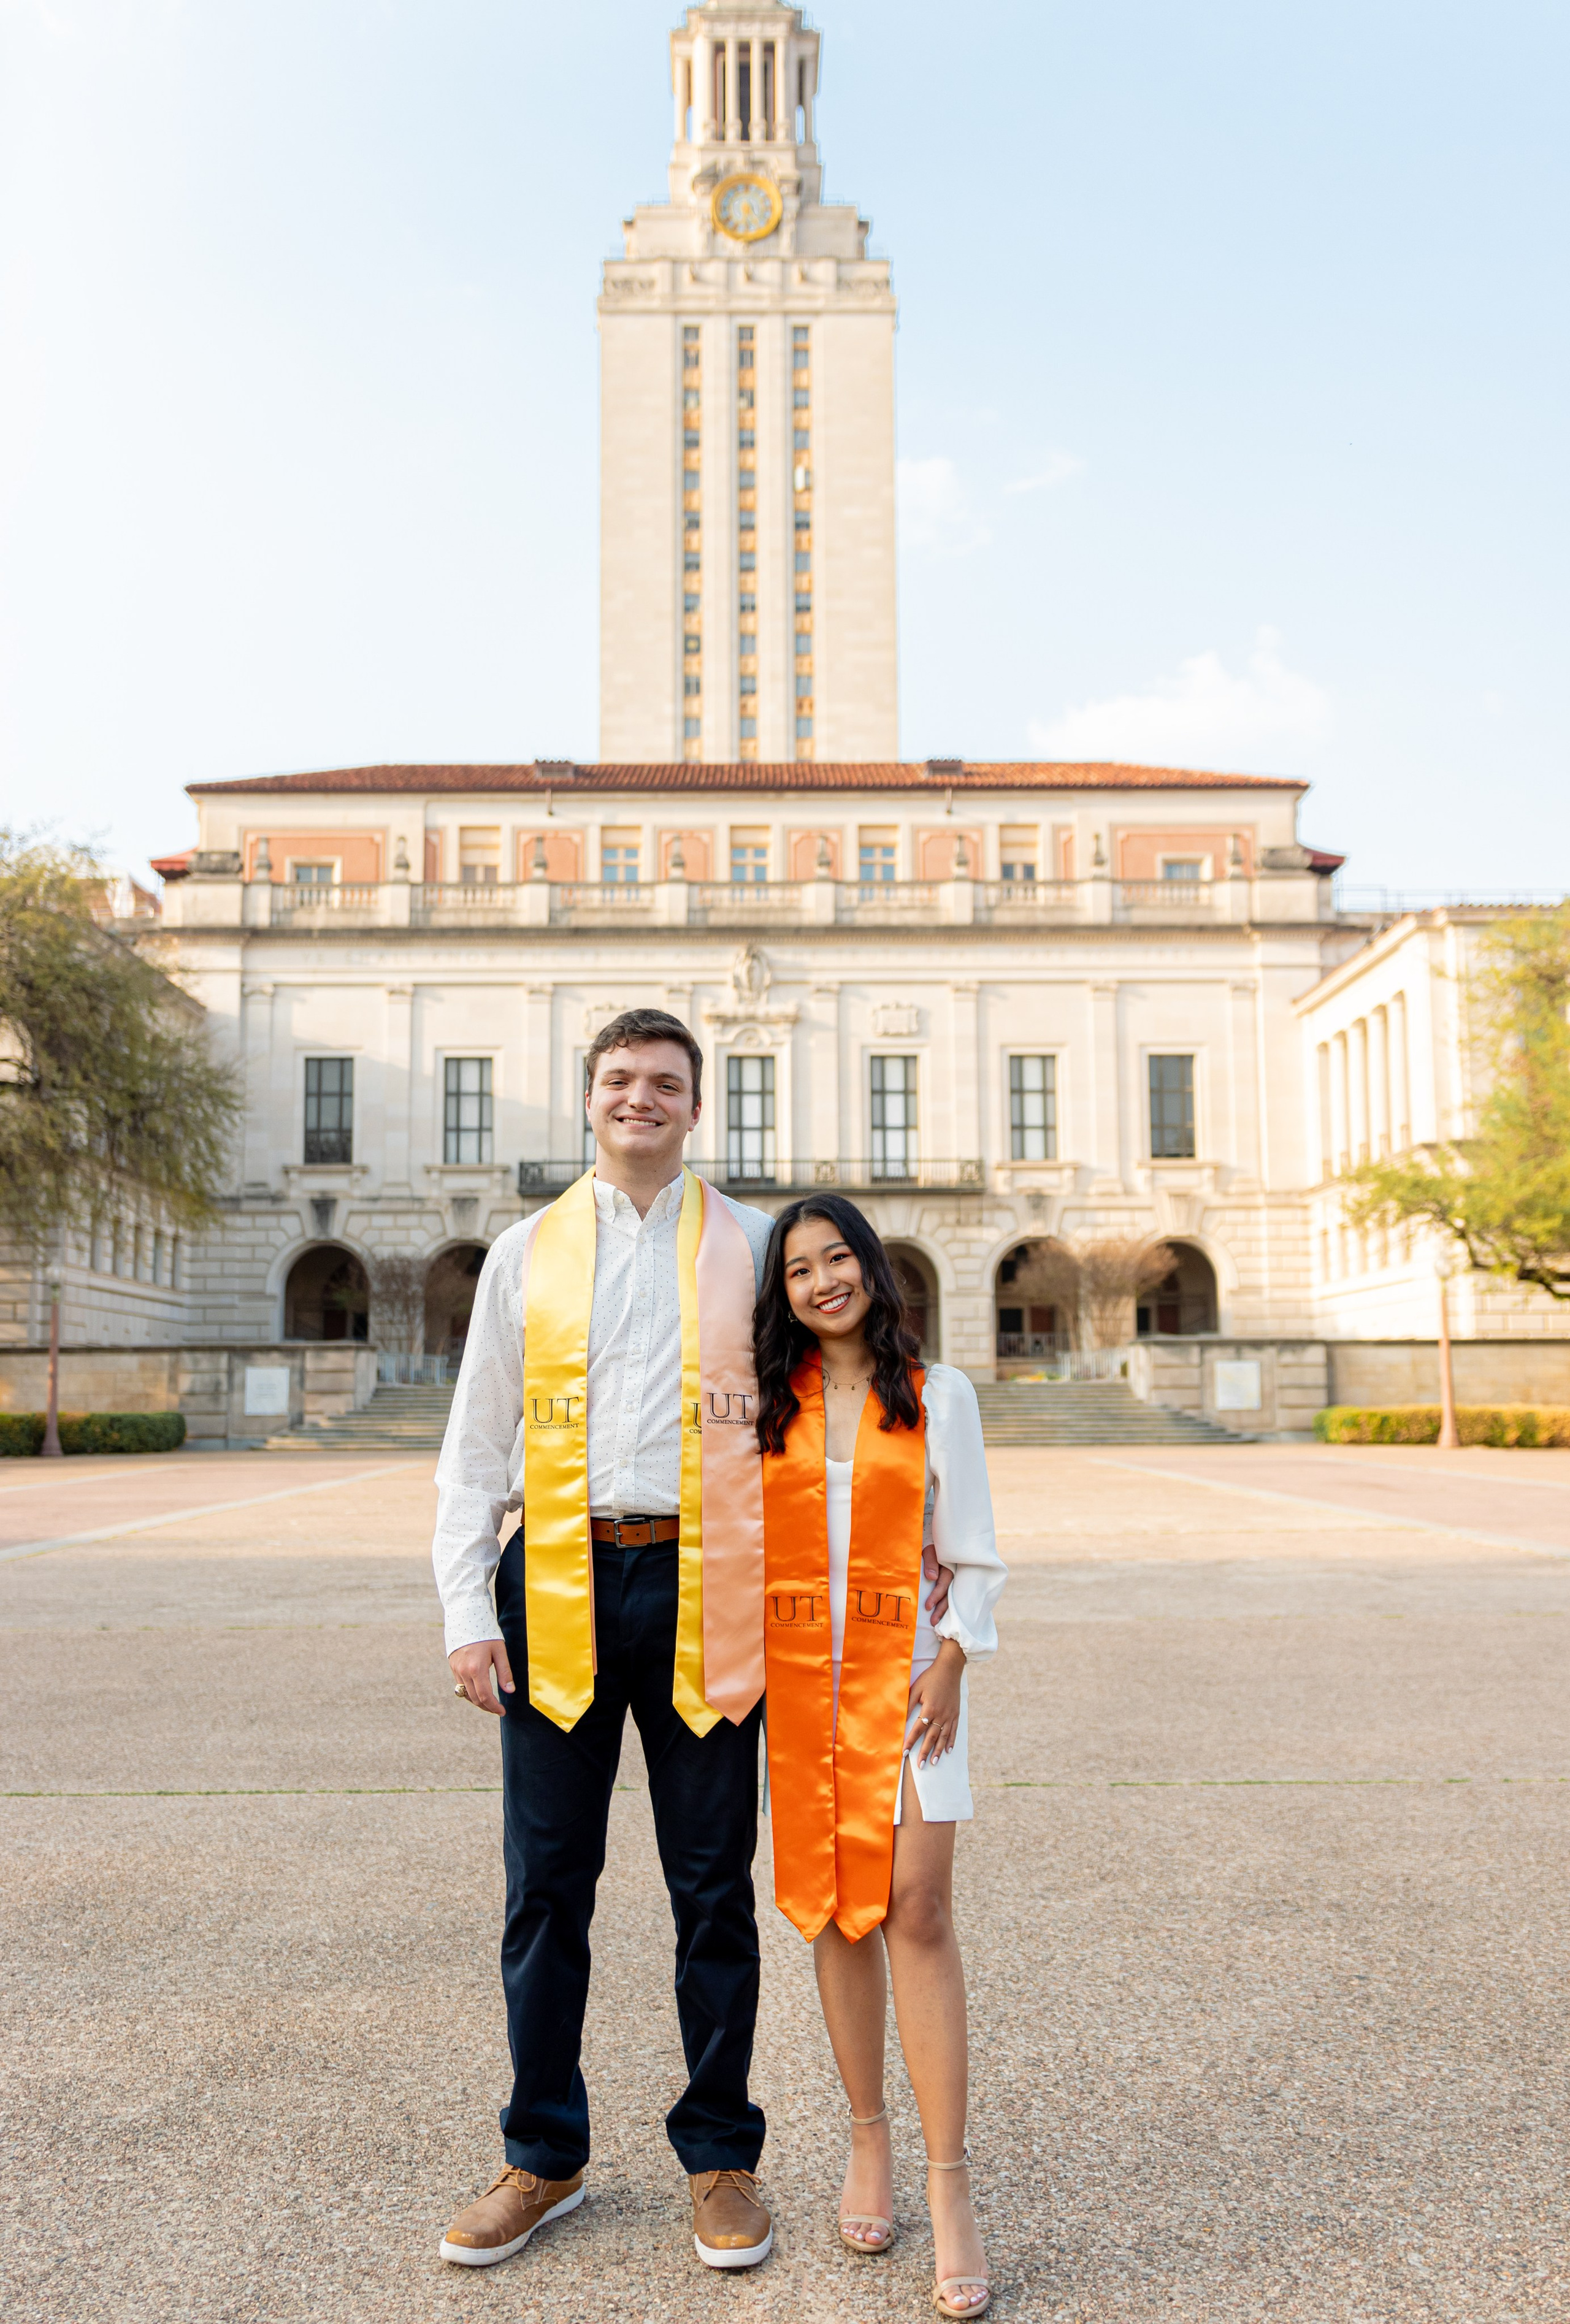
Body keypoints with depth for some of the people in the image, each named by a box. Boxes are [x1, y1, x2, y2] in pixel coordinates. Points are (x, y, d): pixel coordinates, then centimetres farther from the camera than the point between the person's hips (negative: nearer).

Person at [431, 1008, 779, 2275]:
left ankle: (721, 2158, 24)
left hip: (700, 1587, -1)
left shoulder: (751, 1245, 8)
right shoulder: (527, 1252, 10)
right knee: (547, 1886, 8)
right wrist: (468, 1612, 0)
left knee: (714, 1886, 8)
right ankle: (545, 2156, 25)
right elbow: (476, 1447, 8)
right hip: (560, 1584, 1)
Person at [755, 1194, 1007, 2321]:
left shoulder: (938, 1397, 4)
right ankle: (870, 2138, 22)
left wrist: (950, 1662, -7)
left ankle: (950, 2185, -2)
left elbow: (975, 1557, 5)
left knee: (917, 1911, -8)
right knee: (832, 1909, 6)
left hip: (905, 1666, -2)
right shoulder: (765, 1402, 9)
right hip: (795, 1670, 2)